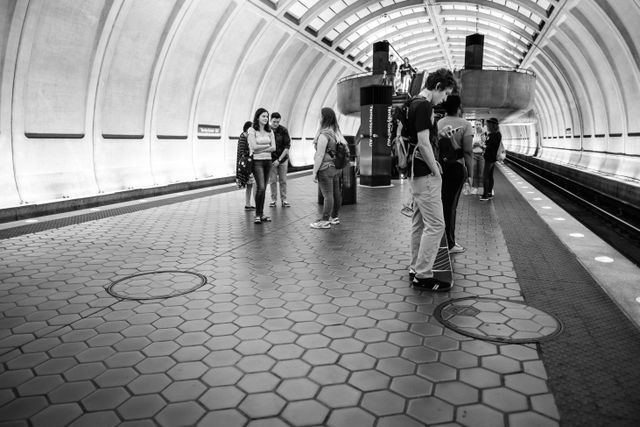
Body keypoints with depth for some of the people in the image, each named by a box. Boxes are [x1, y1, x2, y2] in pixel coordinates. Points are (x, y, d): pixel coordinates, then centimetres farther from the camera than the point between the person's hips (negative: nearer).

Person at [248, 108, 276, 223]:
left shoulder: (269, 131, 11)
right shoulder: (252, 130, -3)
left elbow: (273, 148, 2)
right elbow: (254, 147, -13)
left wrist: (260, 148, -8)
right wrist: (267, 146, -2)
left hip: (268, 161, 5)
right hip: (257, 161, -5)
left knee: (263, 188, 7)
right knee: (260, 187, -13)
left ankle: (262, 214, 13)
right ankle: (258, 215, -5)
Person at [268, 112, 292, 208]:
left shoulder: (283, 130, -8)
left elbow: (287, 146, -9)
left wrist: (279, 159, -15)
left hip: (283, 159, 0)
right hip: (271, 159, 0)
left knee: (283, 181, 5)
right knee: (273, 181, 2)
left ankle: (284, 200, 12)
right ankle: (273, 200, 12)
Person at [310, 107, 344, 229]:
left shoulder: (324, 134, -17)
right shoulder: (337, 132, 9)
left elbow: (320, 155, -19)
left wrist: (314, 172, -14)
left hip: (326, 168, -9)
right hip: (337, 168, 9)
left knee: (328, 195, -6)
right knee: (336, 193, 13)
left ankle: (324, 221, -1)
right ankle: (334, 217, 25)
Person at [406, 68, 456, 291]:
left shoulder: (416, 104, 14)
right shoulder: (424, 106, -17)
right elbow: (424, 144, -22)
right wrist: (436, 171, -13)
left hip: (418, 173, 10)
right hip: (426, 174, -10)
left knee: (420, 223, 14)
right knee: (435, 225, -6)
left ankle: (416, 269, 21)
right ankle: (423, 275, 0)